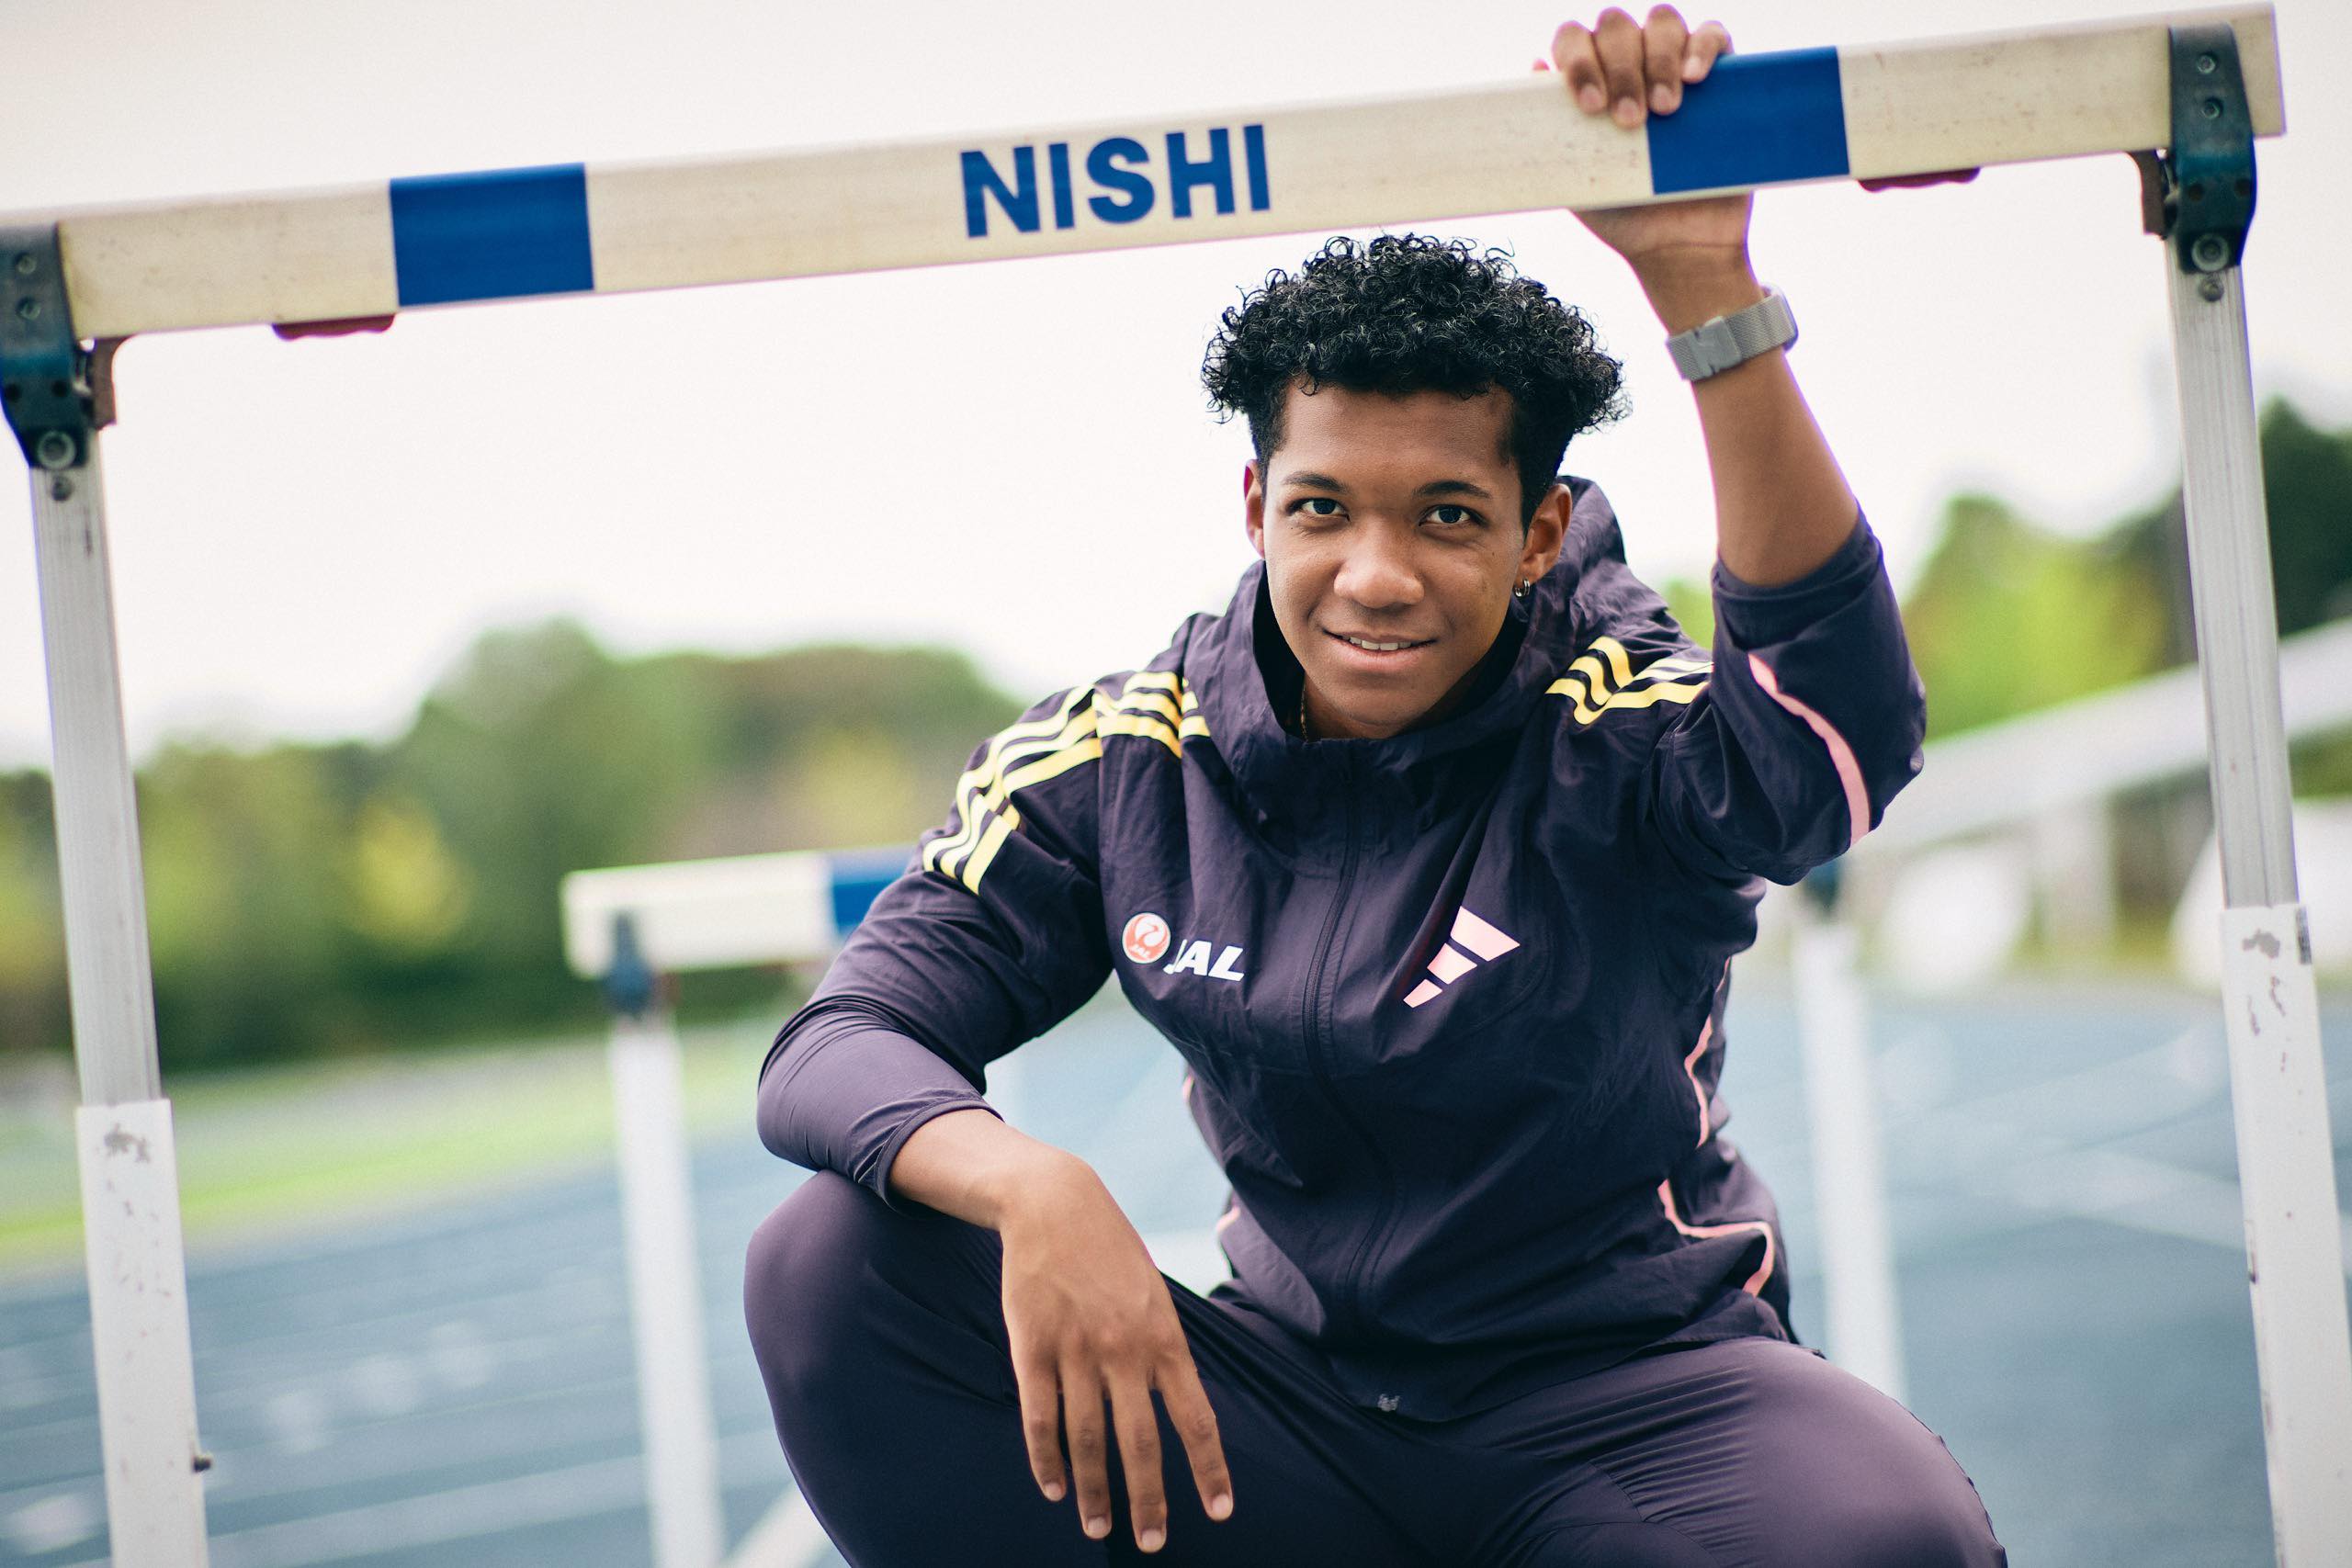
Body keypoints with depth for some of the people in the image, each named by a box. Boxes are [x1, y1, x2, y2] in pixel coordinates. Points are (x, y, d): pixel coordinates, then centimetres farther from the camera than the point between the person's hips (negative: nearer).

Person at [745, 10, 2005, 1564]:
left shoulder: (1619, 737, -14)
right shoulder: (1117, 763, -4)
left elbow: (1844, 724, -38)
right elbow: (838, 1044, -11)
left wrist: (1705, 283, -49)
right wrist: (1030, 1187, -35)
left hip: (1630, 1407, -2)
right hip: (1299, 1401, 3)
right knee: (832, 1264, -17)